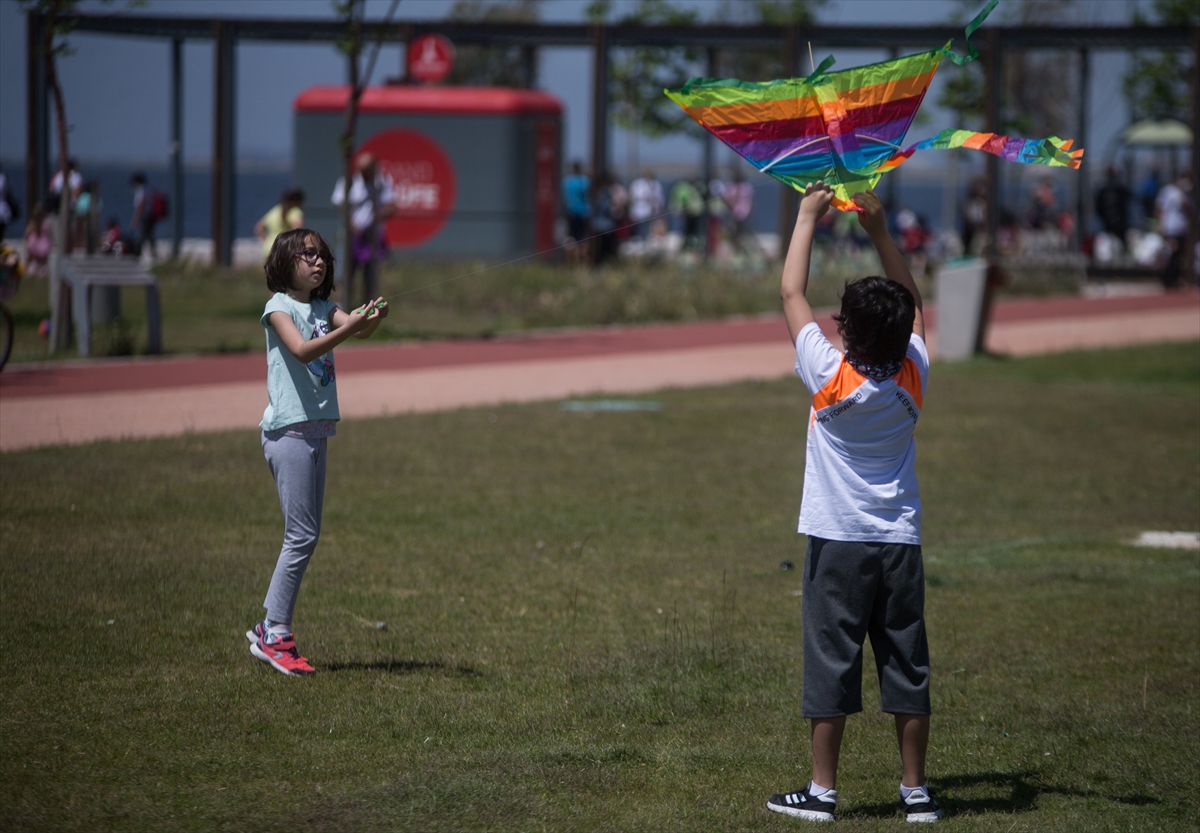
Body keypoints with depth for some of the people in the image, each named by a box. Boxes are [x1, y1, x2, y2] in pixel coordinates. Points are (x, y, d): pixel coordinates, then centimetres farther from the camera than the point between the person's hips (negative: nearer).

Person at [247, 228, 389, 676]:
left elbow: (358, 329, -4)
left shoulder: (324, 308, 15)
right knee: (302, 535, -10)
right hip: (288, 430, -8)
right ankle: (276, 635, -5)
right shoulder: (279, 307, -5)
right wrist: (349, 327, -33)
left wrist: (373, 318, -27)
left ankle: (268, 630, 13)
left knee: (306, 536, 8)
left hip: (316, 432, 8)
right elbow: (302, 350, -22)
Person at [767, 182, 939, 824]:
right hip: (900, 545, 4)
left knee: (831, 665, 1)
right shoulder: (912, 376, -4)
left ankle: (822, 791, 4)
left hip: (838, 544, -4)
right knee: (908, 668, 6)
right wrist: (879, 231, 12)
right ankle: (916, 791, 9)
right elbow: (911, 304, 14)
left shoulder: (832, 379, -14)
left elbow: (791, 292, -5)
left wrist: (808, 216, 4)